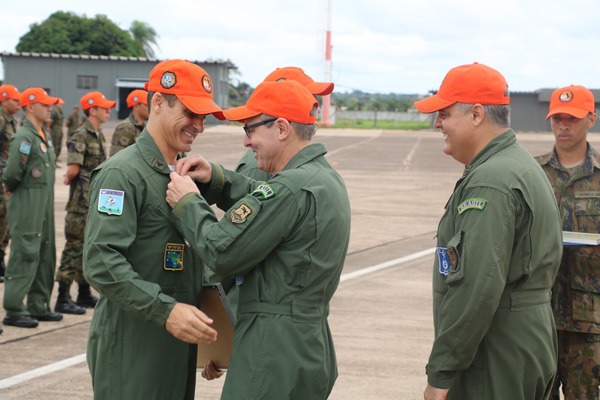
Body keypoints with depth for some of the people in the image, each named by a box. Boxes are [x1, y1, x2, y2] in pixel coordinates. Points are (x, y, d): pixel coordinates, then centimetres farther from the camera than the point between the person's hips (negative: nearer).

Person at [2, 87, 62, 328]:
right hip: (27, 206, -9)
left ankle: (39, 307, 22)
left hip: (45, 204, 9)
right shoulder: (24, 137, -16)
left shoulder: (44, 136, 13)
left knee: (46, 255, 13)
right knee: (25, 256, -6)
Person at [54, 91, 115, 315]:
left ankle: (84, 294, 24)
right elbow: (73, 169, -21)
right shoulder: (80, 137, -15)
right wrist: (69, 180, -3)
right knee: (75, 247, -6)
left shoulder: (99, 135, 14)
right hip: (82, 202, -9)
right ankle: (63, 299, -2)